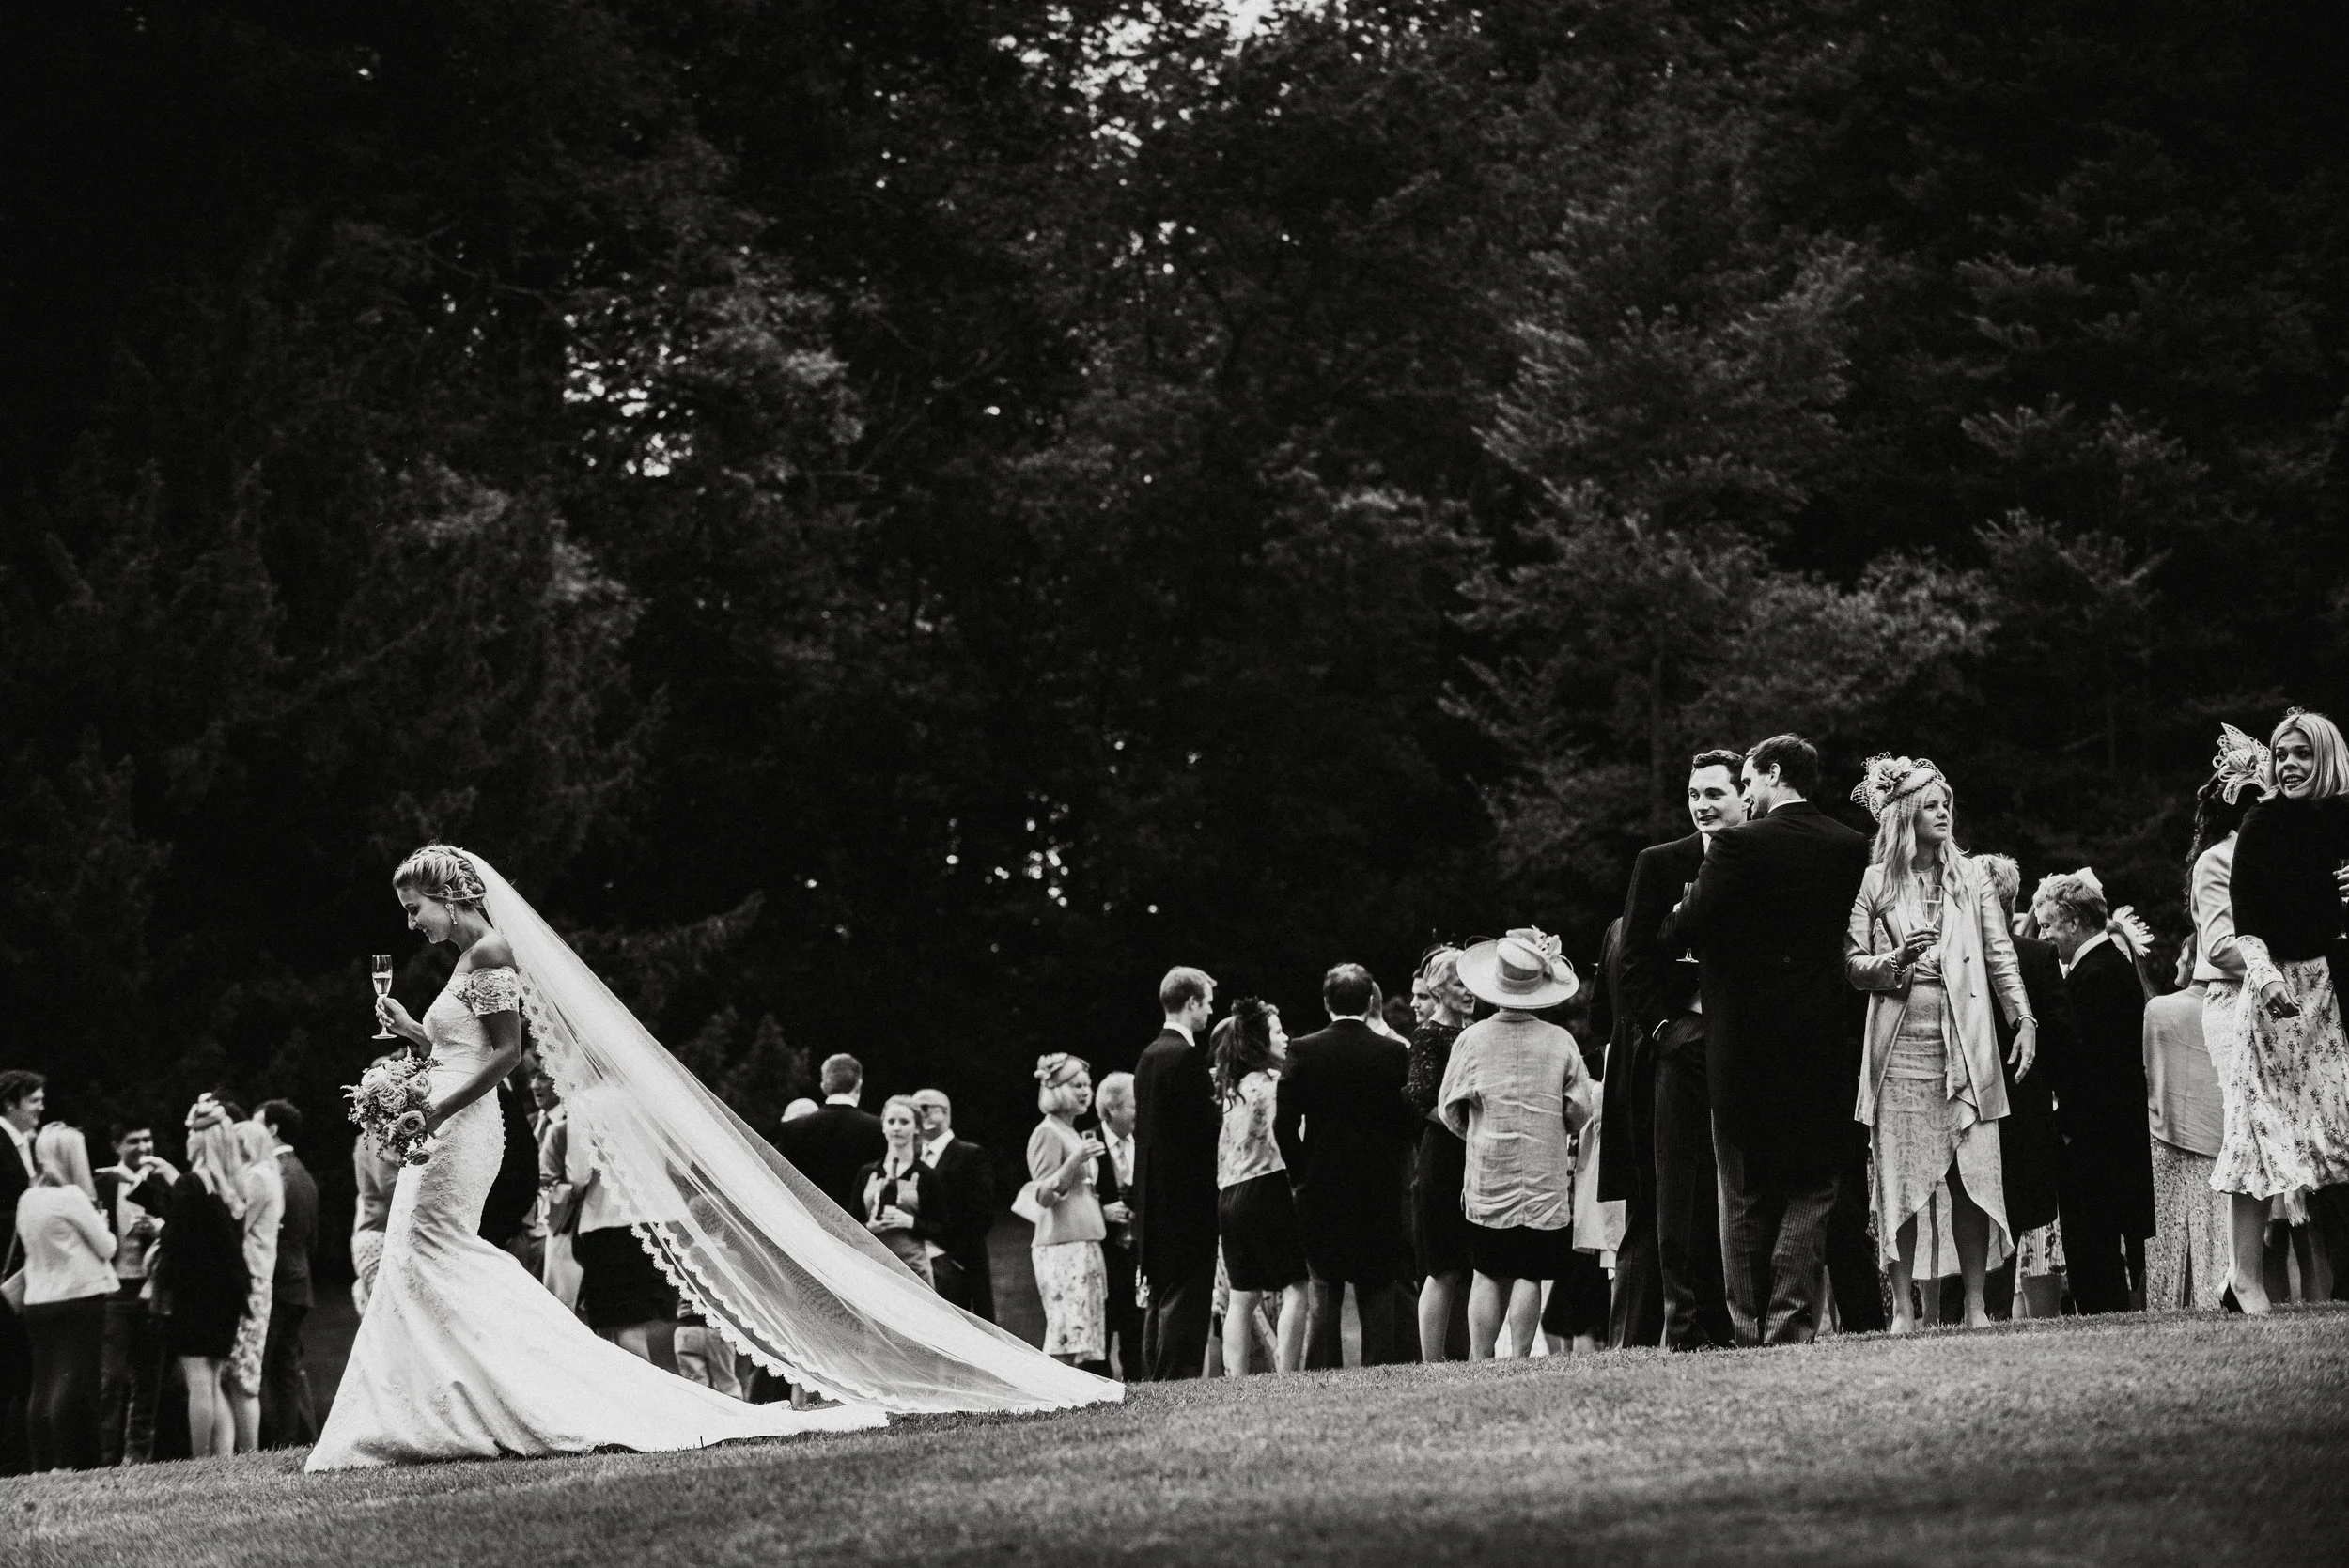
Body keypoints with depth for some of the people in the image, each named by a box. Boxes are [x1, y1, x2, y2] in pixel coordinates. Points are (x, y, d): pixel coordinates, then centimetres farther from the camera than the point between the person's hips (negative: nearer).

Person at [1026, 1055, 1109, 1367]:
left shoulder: (1073, 1134, 20)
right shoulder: (1048, 1134, -6)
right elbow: (1044, 1196, -14)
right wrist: (1075, 1161, -23)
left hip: (1086, 1243, 9)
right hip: (1061, 1246, -9)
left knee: (1081, 1339, 3)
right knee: (1067, 1333, -17)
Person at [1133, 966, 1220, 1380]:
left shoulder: (1149, 1056, 12)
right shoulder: (1187, 1057, -15)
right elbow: (1208, 1125, -18)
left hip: (1155, 1201, 9)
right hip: (1189, 1197, -9)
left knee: (1162, 1297, 12)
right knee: (1187, 1297, -7)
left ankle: (1157, 1380, 15)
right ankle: (1179, 1379, -10)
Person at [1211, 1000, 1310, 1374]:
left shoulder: (1229, 1090, 14)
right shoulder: (1272, 1083, -7)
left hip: (1229, 1195, 7)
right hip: (1266, 1187, -7)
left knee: (1241, 1297, 7)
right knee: (1294, 1288, -5)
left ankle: (1235, 1381, 2)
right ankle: (1286, 1376, -14)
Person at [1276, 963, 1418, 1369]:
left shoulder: (1303, 1051, -5)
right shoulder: (1395, 1053, -4)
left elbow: (1284, 1123, -5)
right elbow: (1409, 1122, -2)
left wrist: (1300, 1175, 6)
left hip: (1320, 1187, 0)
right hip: (1381, 1190, 0)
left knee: (1323, 1290, 6)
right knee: (1377, 1291, 6)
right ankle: (1378, 1370, 2)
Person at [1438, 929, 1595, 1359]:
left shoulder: (1472, 1039, -2)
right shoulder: (1560, 1042, -3)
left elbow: (1450, 1110, 4)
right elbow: (1581, 1110, 2)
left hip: (1487, 1179, 1)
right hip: (1547, 1179, 0)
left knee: (1490, 1274, 5)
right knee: (1531, 1276, 2)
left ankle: (1480, 1360, 0)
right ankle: (1520, 1357, -3)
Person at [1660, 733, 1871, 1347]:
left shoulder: (1738, 845, -10)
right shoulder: (1852, 848, 4)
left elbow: (1682, 933, -12)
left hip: (1746, 1047, -3)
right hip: (1826, 1044, 3)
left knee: (1746, 1200, 6)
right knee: (1811, 1192, 7)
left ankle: (1749, 1332, 6)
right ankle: (1793, 1325, -1)